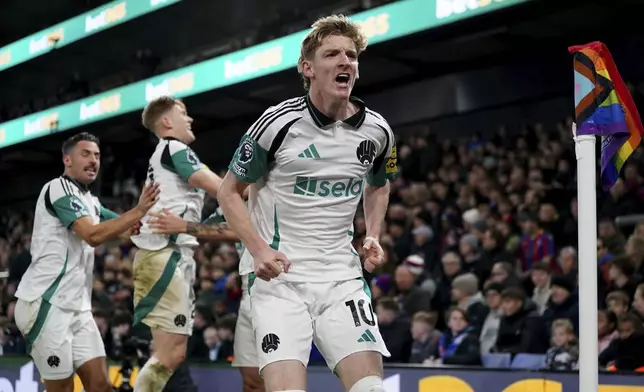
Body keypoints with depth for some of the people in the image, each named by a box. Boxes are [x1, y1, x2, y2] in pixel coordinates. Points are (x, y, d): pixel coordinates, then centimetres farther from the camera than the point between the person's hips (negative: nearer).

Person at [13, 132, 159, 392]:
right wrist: (140, 210, -21)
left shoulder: (90, 201, 20)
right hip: (47, 303, -9)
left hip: (77, 306, 9)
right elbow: (93, 235, -21)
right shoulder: (58, 188, -10)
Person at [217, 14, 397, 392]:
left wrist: (373, 237, 8)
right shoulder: (278, 123, -9)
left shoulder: (376, 130, 4)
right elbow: (229, 192, 1)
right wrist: (259, 249, -13)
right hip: (278, 273, -3)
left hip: (341, 275, 4)